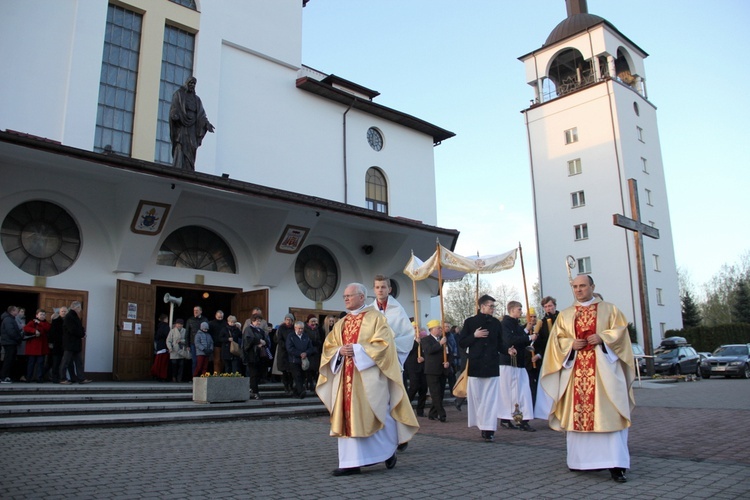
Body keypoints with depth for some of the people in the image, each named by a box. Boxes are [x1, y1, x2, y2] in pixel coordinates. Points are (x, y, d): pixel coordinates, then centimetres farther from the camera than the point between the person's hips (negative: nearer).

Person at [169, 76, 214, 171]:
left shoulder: (196, 99, 20)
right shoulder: (178, 94, 9)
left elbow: (201, 114, 8)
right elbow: (174, 108, -5)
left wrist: (207, 123, -10)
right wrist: (175, 116, -26)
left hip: (192, 128, 4)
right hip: (181, 127, -4)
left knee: (190, 152, -4)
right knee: (180, 150, -15)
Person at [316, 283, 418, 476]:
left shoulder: (376, 317, -1)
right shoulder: (341, 323, 16)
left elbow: (383, 344, -10)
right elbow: (329, 347, 14)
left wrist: (357, 349, -17)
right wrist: (340, 351, -8)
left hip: (368, 376, -5)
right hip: (346, 377, 6)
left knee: (374, 414, -2)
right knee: (349, 417, 3)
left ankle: (389, 450, 21)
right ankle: (351, 463, 8)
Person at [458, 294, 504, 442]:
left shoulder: (496, 323, 9)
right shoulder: (470, 322, 2)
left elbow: (500, 344, 15)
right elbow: (461, 343, 2)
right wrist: (474, 336, -12)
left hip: (492, 366, 1)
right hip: (475, 366, -1)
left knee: (491, 399, -5)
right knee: (477, 397, 3)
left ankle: (489, 429, -4)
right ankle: (482, 425, 16)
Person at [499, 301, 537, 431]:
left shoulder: (517, 324, 15)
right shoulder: (505, 323, -11)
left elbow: (523, 342, 16)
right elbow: (510, 340, -25)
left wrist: (526, 331, 0)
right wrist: (529, 337, -17)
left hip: (519, 362, 8)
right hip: (508, 362, -8)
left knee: (523, 391, 4)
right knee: (508, 391, -1)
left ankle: (523, 421, 7)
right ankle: (505, 419, 10)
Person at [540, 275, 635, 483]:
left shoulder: (609, 309, 10)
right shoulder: (565, 315, 15)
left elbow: (620, 331, 2)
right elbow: (556, 339, 10)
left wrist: (602, 338, -14)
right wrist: (571, 344, -9)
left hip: (603, 369, -2)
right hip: (575, 370, 2)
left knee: (608, 414, -8)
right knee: (576, 413, 2)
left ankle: (615, 464, -6)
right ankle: (580, 459, 13)